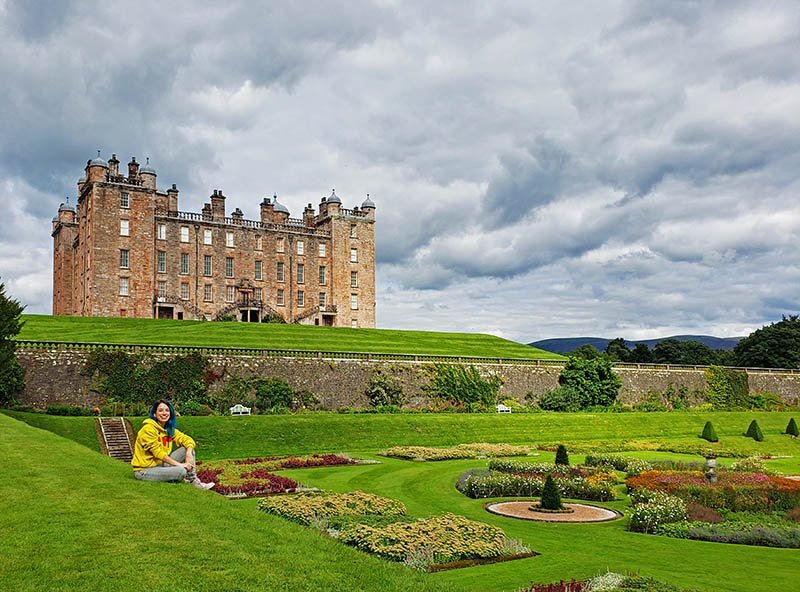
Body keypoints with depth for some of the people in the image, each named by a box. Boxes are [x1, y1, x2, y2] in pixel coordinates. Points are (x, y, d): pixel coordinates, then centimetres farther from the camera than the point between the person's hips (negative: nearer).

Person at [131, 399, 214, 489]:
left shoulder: (169, 429, 6)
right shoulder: (148, 428, -18)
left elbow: (187, 439, 3)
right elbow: (158, 452, -22)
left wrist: (189, 454, -19)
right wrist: (179, 464, -23)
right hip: (144, 470, -8)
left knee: (187, 448, -3)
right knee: (181, 471, -28)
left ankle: (192, 480, -5)